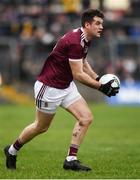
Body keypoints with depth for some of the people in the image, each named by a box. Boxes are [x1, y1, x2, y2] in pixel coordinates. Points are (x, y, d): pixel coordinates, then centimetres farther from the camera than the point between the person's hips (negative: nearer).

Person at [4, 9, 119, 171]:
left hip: (66, 86, 9)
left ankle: (71, 159, -2)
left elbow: (83, 63, 21)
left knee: (86, 117, -6)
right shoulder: (74, 42, -28)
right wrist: (101, 87, -23)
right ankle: (12, 150, 31)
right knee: (41, 127, 7)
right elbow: (78, 75, -25)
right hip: (49, 87, -9)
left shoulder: (84, 39, 2)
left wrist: (99, 78, 8)